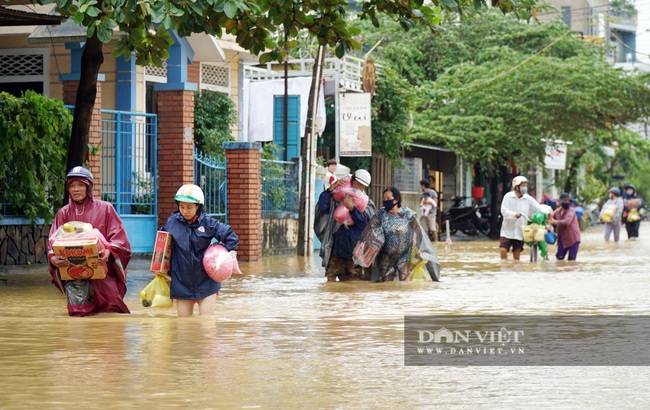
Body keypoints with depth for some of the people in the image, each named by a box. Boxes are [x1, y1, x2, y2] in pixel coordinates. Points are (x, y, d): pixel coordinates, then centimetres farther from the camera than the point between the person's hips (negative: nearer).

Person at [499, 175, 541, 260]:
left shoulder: (529, 199, 3)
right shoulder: (508, 197, -3)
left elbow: (539, 210, 3)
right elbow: (504, 211, -14)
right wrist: (514, 214, -30)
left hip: (520, 232, 2)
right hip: (507, 231, -2)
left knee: (516, 255, 4)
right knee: (503, 250, -13)